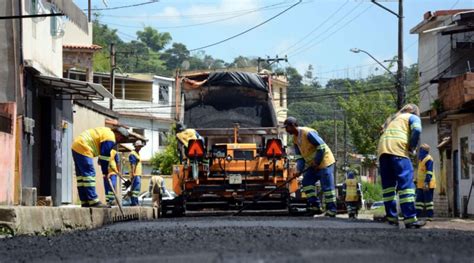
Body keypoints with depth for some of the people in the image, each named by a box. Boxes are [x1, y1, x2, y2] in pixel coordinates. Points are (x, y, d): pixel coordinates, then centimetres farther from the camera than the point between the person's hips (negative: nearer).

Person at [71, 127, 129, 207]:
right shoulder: (110, 138, -13)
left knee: (81, 175, 10)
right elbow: (105, 155, -13)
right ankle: (93, 202, -15)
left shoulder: (107, 131, 18)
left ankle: (85, 202, 11)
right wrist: (105, 172, -7)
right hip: (83, 149, -11)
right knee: (89, 174, -11)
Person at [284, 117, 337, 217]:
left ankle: (331, 210, -5)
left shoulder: (308, 133, -20)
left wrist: (317, 163, -17)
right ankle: (314, 206, 5)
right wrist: (299, 169, -4)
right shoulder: (295, 138, 8)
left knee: (327, 186, -8)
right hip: (313, 165, 9)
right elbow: (299, 156, 11)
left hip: (324, 162, -9)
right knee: (307, 182, 4)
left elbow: (321, 147, -22)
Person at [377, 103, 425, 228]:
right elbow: (416, 130, -5)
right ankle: (410, 219, -18)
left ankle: (391, 216, 6)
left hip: (382, 149, 6)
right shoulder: (413, 117, 15)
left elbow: (384, 132, 23)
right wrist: (412, 148, 5)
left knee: (388, 184, 10)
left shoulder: (391, 119, 34)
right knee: (406, 183, -10)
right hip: (398, 150, -6)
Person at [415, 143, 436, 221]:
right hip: (421, 184, 10)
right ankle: (417, 215, 7)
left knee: (428, 200, -7)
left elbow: (429, 172, -19)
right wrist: (417, 182, 25)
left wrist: (426, 182, -26)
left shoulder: (428, 159, -11)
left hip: (427, 184, -10)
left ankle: (429, 216, -5)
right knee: (419, 200, 6)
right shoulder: (421, 160, 20)